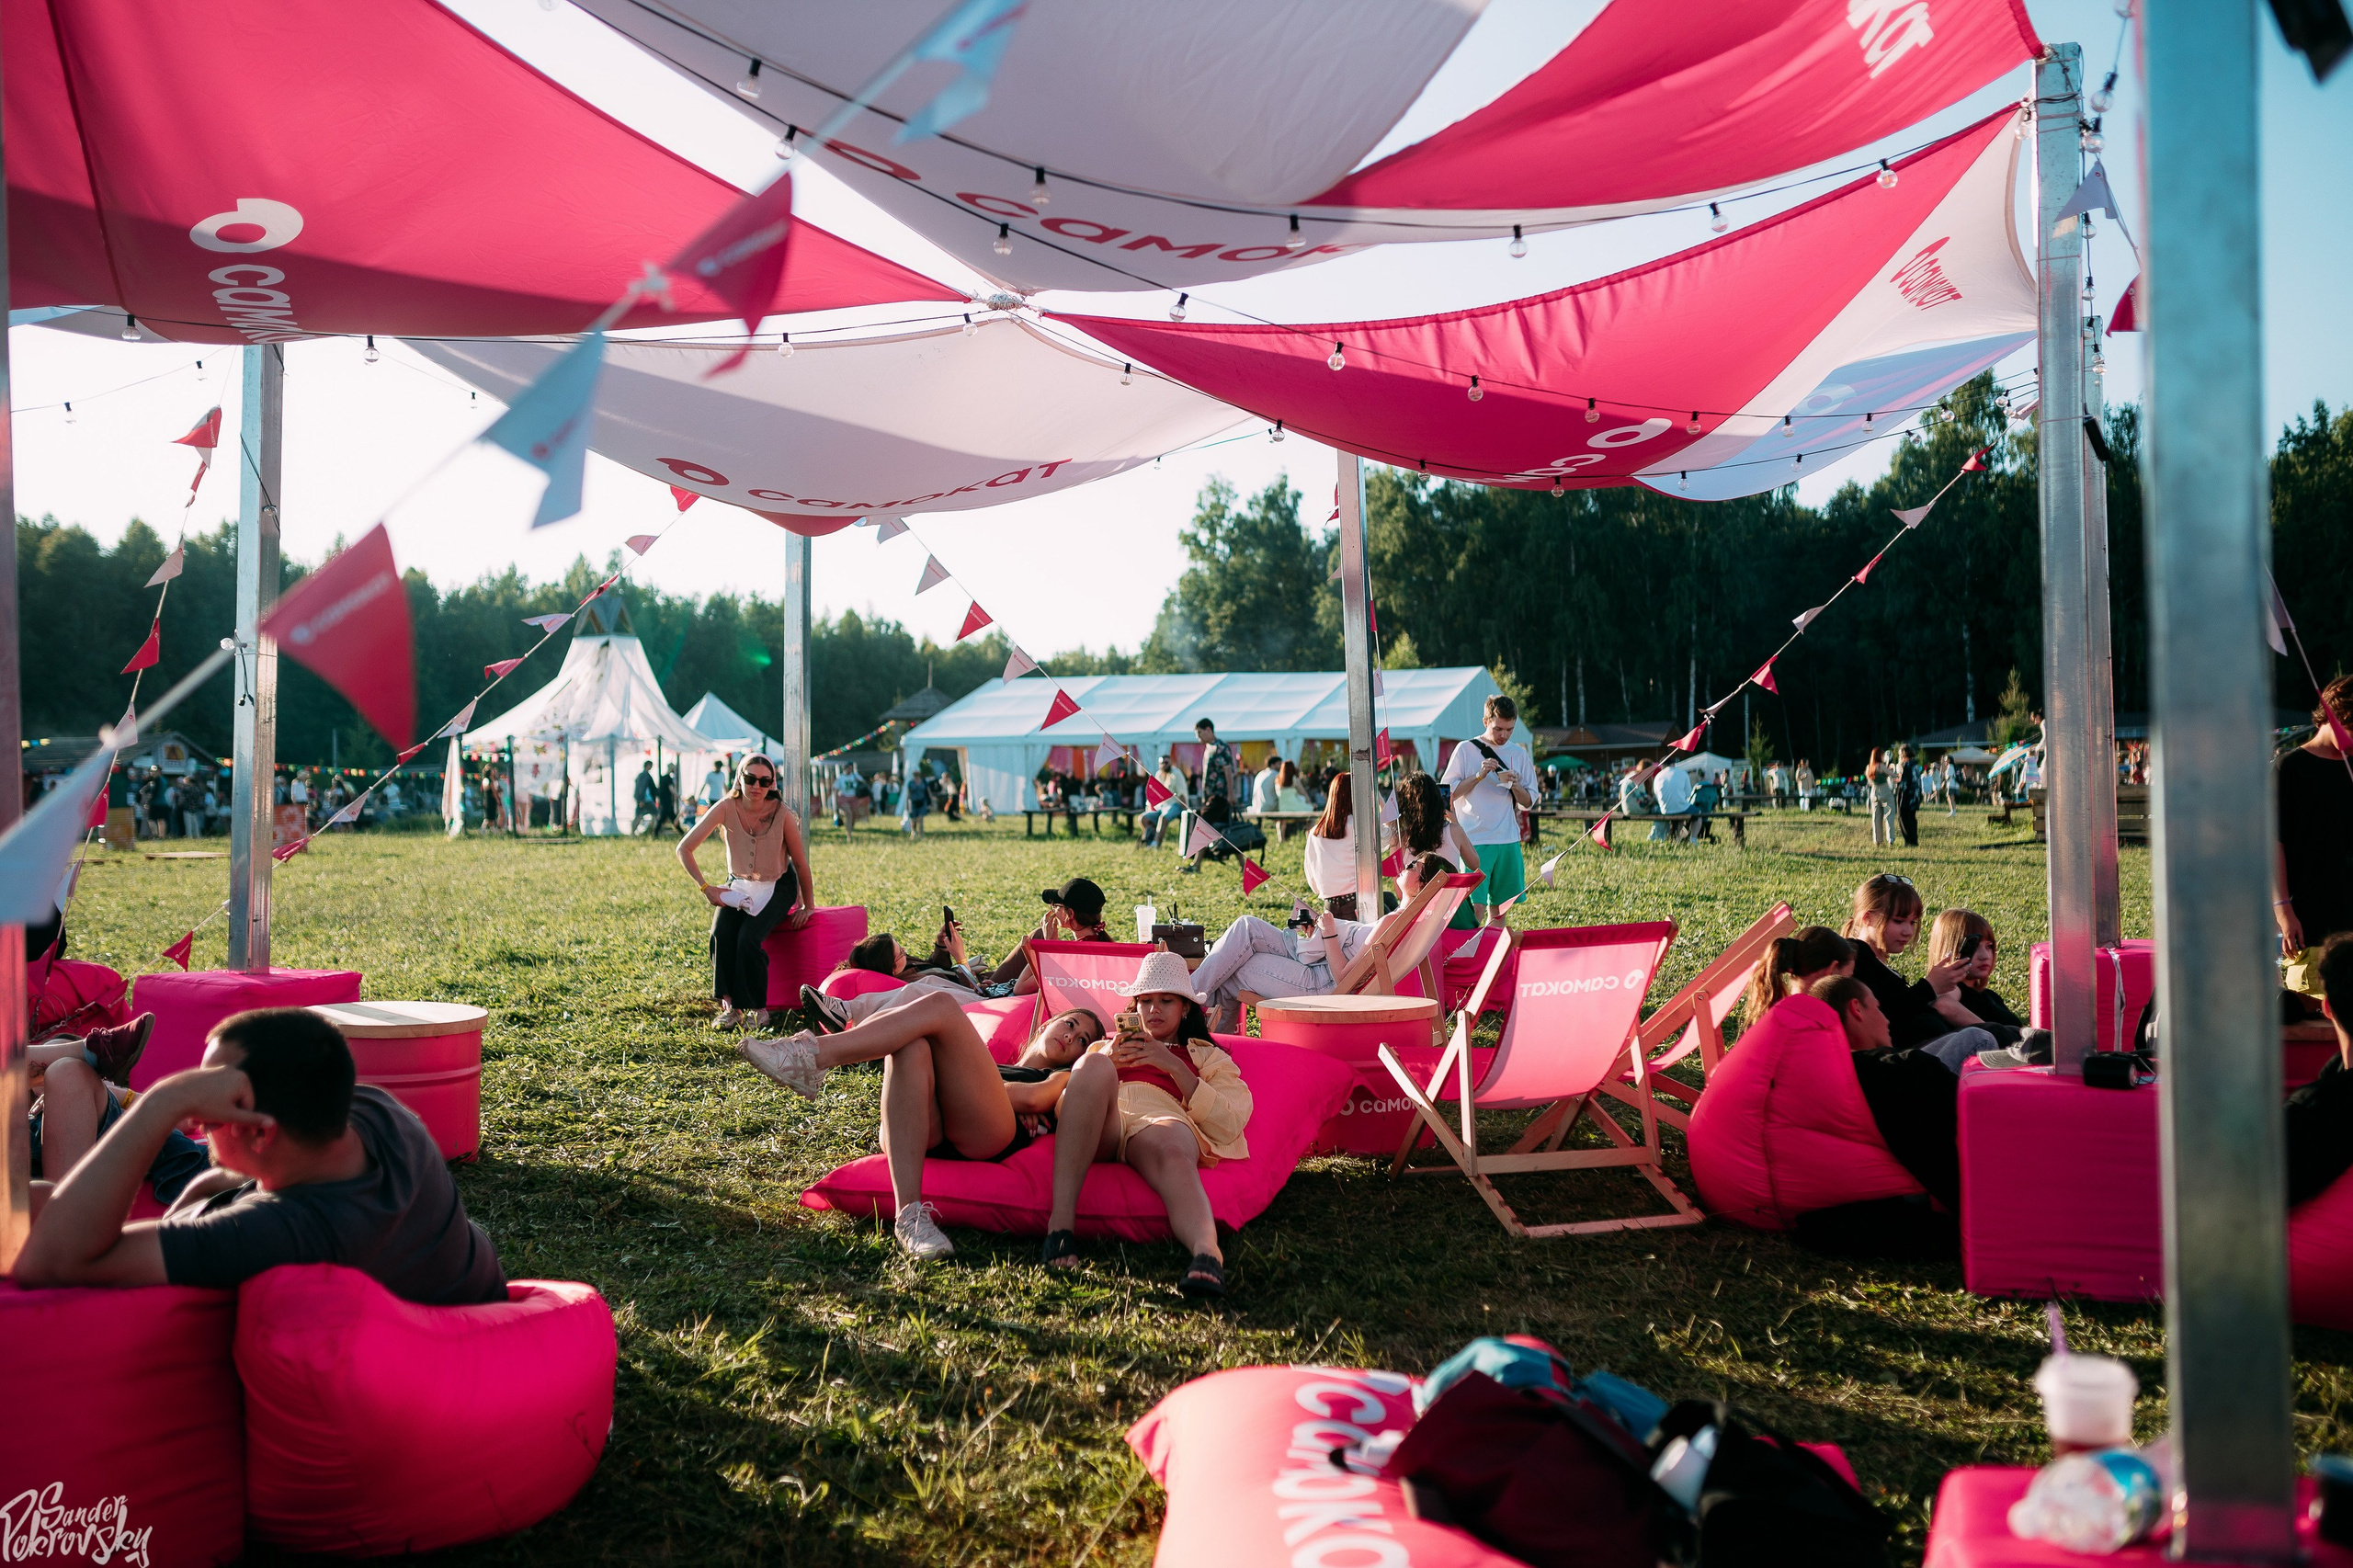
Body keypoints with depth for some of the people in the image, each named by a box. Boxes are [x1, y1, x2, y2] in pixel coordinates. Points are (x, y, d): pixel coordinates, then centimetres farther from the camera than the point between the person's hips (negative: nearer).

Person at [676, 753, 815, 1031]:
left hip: (777, 888, -2)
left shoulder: (781, 814, -20)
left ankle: (757, 1008, -9)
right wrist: (706, 888, -17)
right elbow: (684, 849, -13)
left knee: (748, 938, -26)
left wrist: (808, 906, -3)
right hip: (738, 886, 2)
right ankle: (730, 1006, -17)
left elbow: (800, 862, -8)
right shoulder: (727, 808, -18)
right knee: (721, 934, -26)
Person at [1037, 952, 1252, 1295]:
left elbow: (1230, 1124, 13)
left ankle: (1206, 1252, -71)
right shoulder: (1106, 1047, 41)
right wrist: (1106, 1065, 9)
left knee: (1172, 1155, -40)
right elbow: (1061, 1104, 26)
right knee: (1095, 1066, -34)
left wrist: (1174, 1066, 5)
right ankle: (1060, 1223, -45)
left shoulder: (1207, 1057, 33)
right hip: (1098, 1131, 1)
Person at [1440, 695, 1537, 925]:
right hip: (1474, 840, -4)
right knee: (1476, 907, -12)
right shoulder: (1466, 750, 0)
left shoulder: (1519, 754, 11)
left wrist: (1515, 786, -9)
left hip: (1508, 841, 4)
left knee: (1499, 907, 8)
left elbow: (1528, 802, 12)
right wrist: (1479, 776, -13)